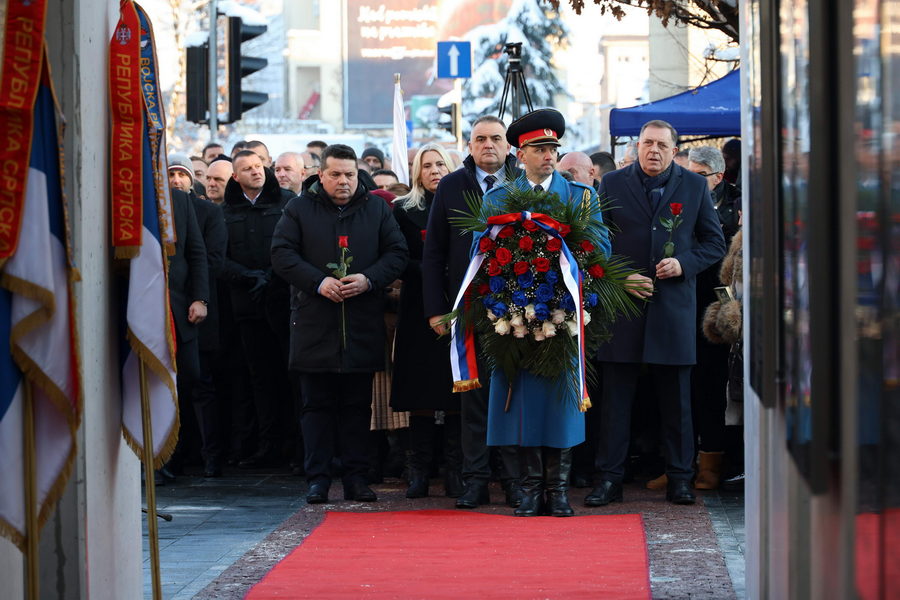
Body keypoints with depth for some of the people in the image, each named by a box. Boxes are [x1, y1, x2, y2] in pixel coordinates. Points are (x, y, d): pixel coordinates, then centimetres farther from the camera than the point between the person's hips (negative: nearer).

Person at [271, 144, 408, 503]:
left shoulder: (377, 209, 10)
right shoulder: (300, 209, 5)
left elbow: (397, 253, 7)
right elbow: (281, 254, -1)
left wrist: (369, 279, -11)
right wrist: (318, 282, -14)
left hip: (364, 324, 1)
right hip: (314, 322, -1)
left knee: (358, 404, 5)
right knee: (317, 403, 1)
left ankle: (356, 477, 10)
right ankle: (318, 479, 5)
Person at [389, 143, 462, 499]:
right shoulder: (404, 210, 9)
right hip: (419, 307, 0)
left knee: (455, 393, -2)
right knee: (420, 392, -2)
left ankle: (454, 472, 0)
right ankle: (419, 472, 1)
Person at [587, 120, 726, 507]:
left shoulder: (694, 186, 7)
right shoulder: (612, 184, 6)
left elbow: (715, 243, 9)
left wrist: (684, 264, -8)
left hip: (674, 307, 1)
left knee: (676, 400, 5)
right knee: (615, 398, 0)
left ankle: (679, 479, 13)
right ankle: (608, 479, 5)